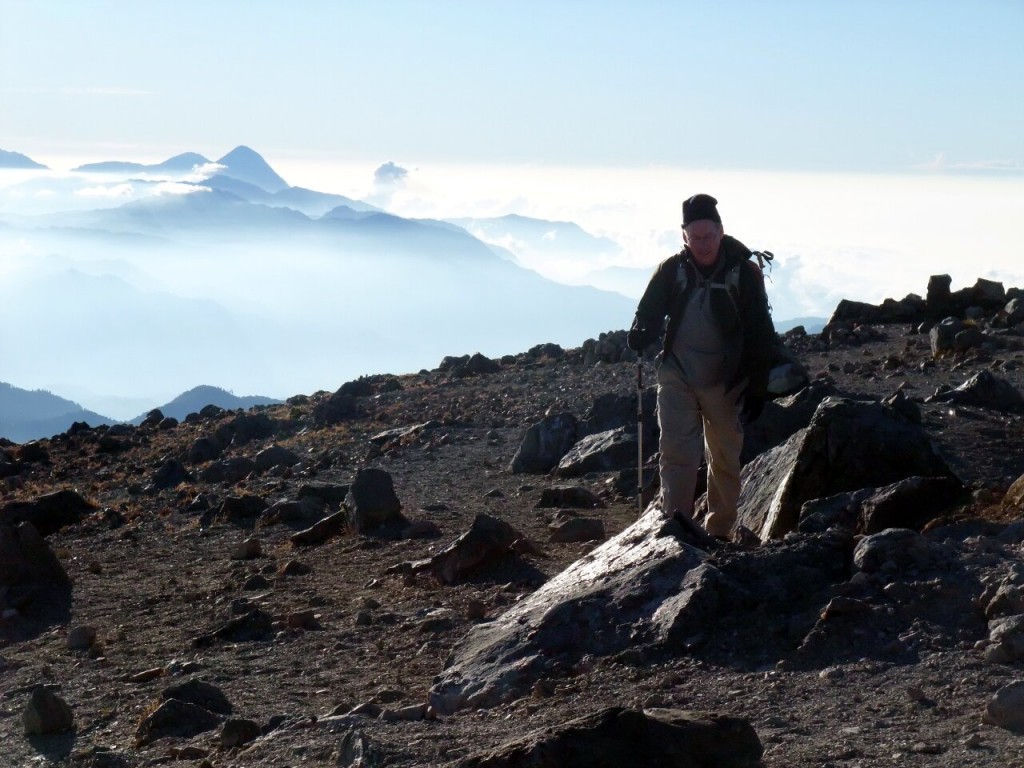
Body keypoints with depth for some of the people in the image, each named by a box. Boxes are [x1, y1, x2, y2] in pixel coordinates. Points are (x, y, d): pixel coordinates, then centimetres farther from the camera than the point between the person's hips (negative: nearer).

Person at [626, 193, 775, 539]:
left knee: (725, 458, 9)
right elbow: (650, 312, 4)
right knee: (676, 450, -11)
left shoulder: (744, 272, -6)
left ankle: (719, 531, 21)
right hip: (676, 376, 0)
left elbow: (760, 333, -3)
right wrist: (641, 333, -21)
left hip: (725, 381, 0)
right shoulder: (672, 270, -2)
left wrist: (757, 387, -6)